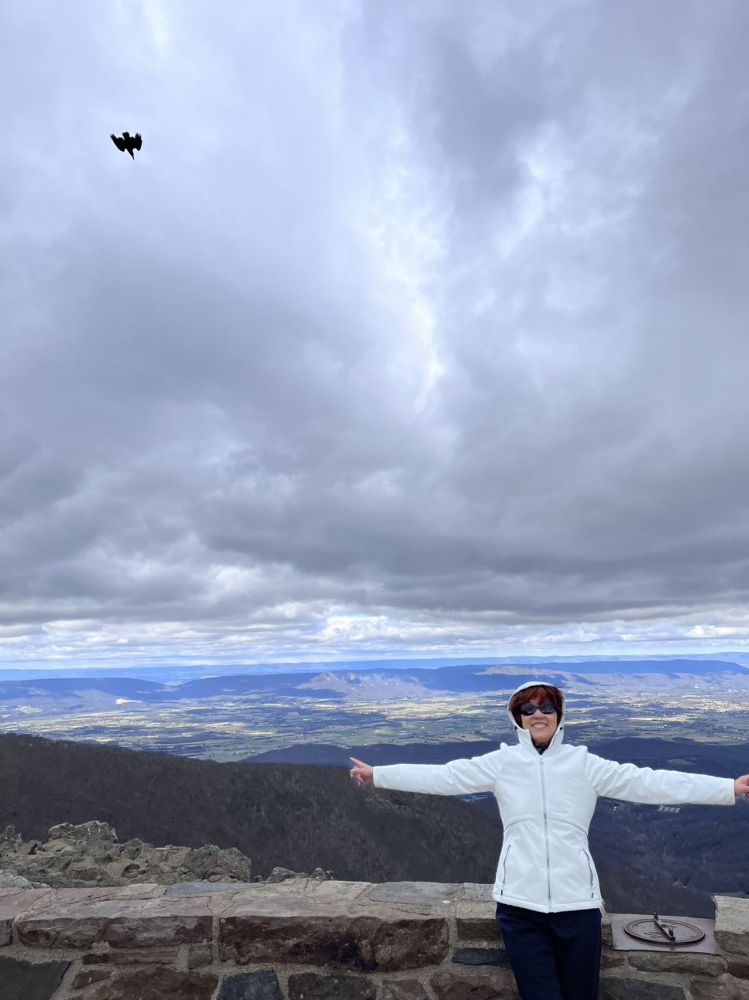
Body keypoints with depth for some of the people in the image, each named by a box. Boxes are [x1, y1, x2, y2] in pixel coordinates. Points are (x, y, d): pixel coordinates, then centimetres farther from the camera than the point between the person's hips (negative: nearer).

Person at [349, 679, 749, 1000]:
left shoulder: (584, 763, 2)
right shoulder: (501, 762, 1)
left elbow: (647, 782, -3)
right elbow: (442, 776, 0)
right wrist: (377, 774, -3)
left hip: (577, 901, 1)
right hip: (520, 903, 0)